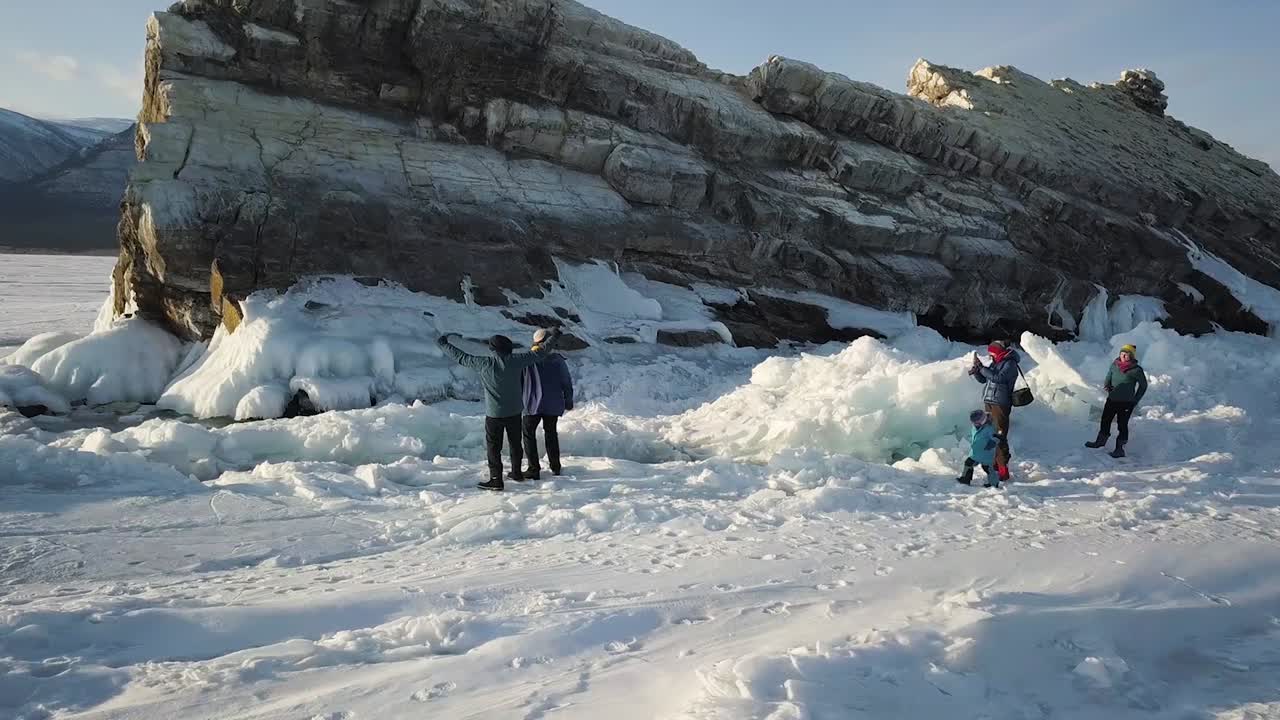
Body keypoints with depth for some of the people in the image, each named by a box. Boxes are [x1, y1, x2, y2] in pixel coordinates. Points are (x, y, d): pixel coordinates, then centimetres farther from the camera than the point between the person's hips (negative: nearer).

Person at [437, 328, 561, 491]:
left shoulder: (484, 363, -14)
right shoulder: (515, 360, -10)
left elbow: (460, 357, -4)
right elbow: (540, 352, -2)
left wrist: (444, 344, 9)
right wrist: (553, 337, 11)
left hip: (494, 413, -3)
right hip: (514, 412, 3)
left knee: (493, 446, 6)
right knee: (515, 443, 20)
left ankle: (496, 480, 5)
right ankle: (516, 473, 33)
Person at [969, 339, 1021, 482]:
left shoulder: (1010, 364, -8)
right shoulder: (995, 363, 16)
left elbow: (998, 377, -22)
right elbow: (983, 379, 21)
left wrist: (981, 368, -17)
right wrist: (976, 370, 1)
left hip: (1001, 404, -8)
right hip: (989, 403, 9)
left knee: (999, 437, -11)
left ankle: (1003, 471, -10)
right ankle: (995, 464, 23)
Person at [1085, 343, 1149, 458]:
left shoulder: (1136, 370, -11)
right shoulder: (1114, 365, 1)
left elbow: (1143, 385, 1)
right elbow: (1108, 378, 15)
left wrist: (1135, 400, -2)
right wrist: (1106, 385, -7)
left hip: (1126, 402, -5)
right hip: (1112, 399, 5)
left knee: (1122, 425, 0)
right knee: (1105, 420, 15)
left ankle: (1120, 449, 8)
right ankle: (1101, 441, 34)